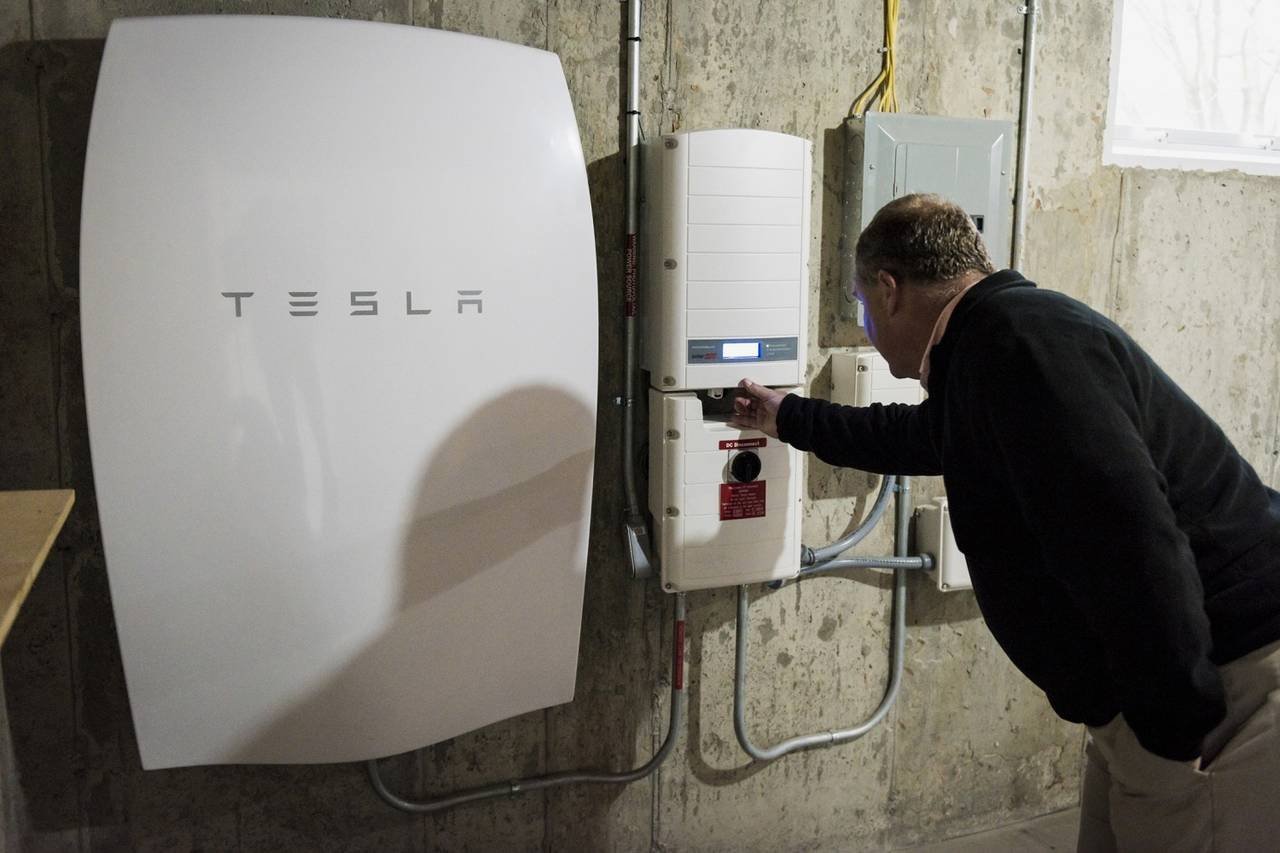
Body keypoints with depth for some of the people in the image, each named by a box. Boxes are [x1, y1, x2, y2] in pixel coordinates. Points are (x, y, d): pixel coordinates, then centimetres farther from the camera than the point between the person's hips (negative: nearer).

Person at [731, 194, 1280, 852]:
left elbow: (1135, 539, -29)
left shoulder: (1019, 336, -21)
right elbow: (912, 438, 32)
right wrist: (788, 418, 43)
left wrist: (1174, 728, -22)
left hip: (1226, 687, -10)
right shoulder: (982, 352, 13)